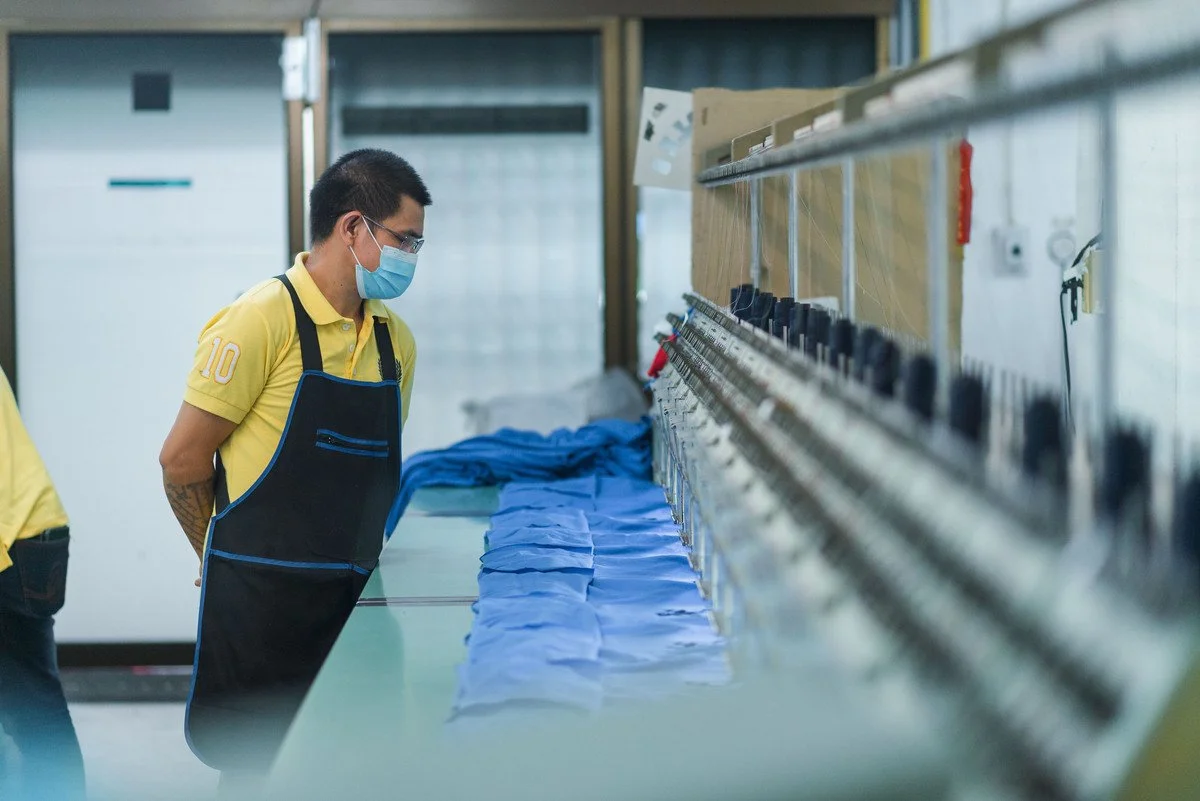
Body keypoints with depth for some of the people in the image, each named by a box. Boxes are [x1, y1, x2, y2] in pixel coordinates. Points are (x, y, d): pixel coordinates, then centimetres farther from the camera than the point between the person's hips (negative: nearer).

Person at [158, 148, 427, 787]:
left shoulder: (394, 340, 12)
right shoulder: (263, 320, -11)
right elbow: (182, 460, -8)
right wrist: (226, 563, 4)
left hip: (354, 597, 7)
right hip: (261, 603, -6)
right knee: (257, 773, -2)